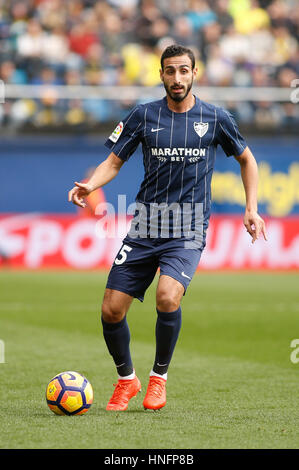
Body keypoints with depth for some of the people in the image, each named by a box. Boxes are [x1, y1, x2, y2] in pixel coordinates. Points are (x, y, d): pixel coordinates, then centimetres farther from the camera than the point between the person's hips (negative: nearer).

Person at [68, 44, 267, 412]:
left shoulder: (215, 118, 3)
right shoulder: (144, 115, 4)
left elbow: (246, 159, 17)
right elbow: (114, 161, 7)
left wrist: (251, 209, 9)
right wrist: (90, 185, -14)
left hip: (188, 232, -2)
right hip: (145, 228, 2)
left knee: (168, 297, -27)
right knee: (111, 311, -5)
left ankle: (159, 378, -4)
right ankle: (126, 380, 22)